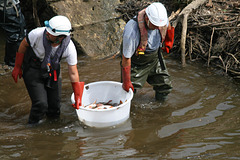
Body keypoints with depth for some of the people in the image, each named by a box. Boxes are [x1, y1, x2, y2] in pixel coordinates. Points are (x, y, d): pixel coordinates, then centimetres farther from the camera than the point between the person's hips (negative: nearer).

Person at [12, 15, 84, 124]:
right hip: (32, 69, -2)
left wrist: (78, 98, -8)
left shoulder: (69, 48, -26)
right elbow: (24, 45, -9)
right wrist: (17, 67, 0)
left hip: (52, 70, 2)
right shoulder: (37, 34, -32)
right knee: (40, 104, -13)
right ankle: (32, 126, 15)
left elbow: (73, 73, -15)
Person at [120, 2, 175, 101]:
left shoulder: (161, 18, -23)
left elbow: (168, 27, 6)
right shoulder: (132, 32, -40)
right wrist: (126, 82, -20)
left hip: (155, 59, 5)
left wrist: (169, 43, 22)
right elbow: (126, 58, -28)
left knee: (165, 88, 9)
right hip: (136, 64, -5)